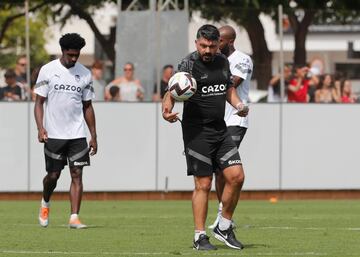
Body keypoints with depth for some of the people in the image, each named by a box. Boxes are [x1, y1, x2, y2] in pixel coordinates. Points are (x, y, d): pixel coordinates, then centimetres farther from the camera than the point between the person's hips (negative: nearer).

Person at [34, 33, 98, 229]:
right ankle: (45, 203, 34)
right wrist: (40, 128, -14)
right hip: (54, 134, -2)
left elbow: (87, 107, 12)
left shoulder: (85, 74, 6)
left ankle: (74, 217, -8)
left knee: (77, 175, -7)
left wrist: (93, 136, 9)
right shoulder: (48, 70, -2)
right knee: (53, 175, 4)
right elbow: (39, 102, -1)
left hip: (77, 135, 2)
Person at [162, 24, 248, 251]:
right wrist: (167, 109, -37)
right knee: (203, 184, -5)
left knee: (236, 176, -2)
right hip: (197, 132, -6)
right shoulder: (189, 64, -9)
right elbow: (172, 92, -16)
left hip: (220, 130, 6)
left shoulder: (223, 61, 10)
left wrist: (238, 104, 6)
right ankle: (200, 237, 4)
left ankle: (224, 227, 15)